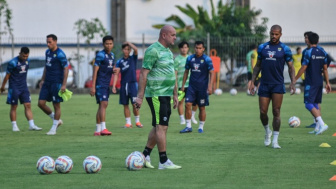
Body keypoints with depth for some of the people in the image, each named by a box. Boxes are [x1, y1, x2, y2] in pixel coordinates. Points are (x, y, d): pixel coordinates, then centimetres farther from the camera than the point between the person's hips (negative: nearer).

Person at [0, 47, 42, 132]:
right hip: (14, 87, -5)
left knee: (28, 105, -2)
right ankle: (14, 126, 8)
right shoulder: (13, 63, -15)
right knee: (14, 107, 2)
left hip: (24, 86, 5)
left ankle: (32, 125, -4)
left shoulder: (27, 61, 4)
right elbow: (7, 76, -7)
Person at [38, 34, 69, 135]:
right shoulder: (48, 52, 11)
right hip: (47, 82, 8)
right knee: (41, 103, 2)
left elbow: (66, 69, -14)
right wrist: (42, 80, 19)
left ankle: (53, 129, 7)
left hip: (56, 83, -8)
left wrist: (64, 85, -18)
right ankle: (57, 120, 20)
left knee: (56, 105, -1)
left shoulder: (60, 54, -13)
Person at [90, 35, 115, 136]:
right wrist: (93, 86, -18)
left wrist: (115, 70, 4)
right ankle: (103, 128, -24)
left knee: (101, 106, 9)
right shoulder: (100, 55, -10)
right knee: (103, 104, -18)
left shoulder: (112, 55, 15)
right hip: (100, 83, -9)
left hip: (107, 84, 9)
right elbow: (95, 71, -14)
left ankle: (97, 130, 13)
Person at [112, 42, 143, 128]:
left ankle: (137, 121, 6)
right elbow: (116, 73, -1)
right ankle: (128, 122, 11)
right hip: (123, 84, 2)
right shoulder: (119, 61, 7)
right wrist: (114, 85, -11)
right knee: (125, 104, 4)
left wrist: (129, 43, -1)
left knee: (135, 104, -8)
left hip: (133, 83, -2)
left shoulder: (133, 58, 4)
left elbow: (136, 49, -16)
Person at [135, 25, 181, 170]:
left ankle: (145, 155, 19)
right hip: (156, 95, -9)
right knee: (161, 127, -9)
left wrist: (175, 95, 21)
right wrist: (140, 96, -20)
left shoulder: (168, 52, 17)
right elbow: (144, 73, -16)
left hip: (166, 95, 9)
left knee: (158, 127, 12)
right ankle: (163, 161, -7)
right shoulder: (153, 50, -13)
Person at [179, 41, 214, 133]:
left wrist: (210, 86, -15)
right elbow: (186, 72, 15)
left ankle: (201, 127, 16)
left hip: (202, 87, -3)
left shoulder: (207, 59, -5)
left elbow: (212, 73, -5)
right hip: (192, 86, 3)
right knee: (187, 104, -10)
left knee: (202, 108, 3)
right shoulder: (190, 58, 7)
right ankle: (188, 126, -4)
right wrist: (183, 85, 12)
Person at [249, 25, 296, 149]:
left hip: (278, 85, -2)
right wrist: (252, 82, 9)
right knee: (263, 112, -1)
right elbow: (258, 66, 15)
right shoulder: (262, 47, 9)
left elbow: (290, 67, 3)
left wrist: (293, 82, -11)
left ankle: (275, 140, -2)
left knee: (276, 112, -7)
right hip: (264, 84, 2)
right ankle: (267, 132, 27)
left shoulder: (284, 49, 1)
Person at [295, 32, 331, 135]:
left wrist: (294, 79, -3)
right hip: (320, 82, 7)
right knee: (315, 104, 14)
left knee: (308, 104, -7)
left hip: (311, 83, -7)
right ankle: (317, 128, 9)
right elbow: (325, 69, 12)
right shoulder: (323, 52, 8)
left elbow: (303, 68, -12)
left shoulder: (309, 52, -12)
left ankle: (322, 124, -21)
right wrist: (327, 83, 17)